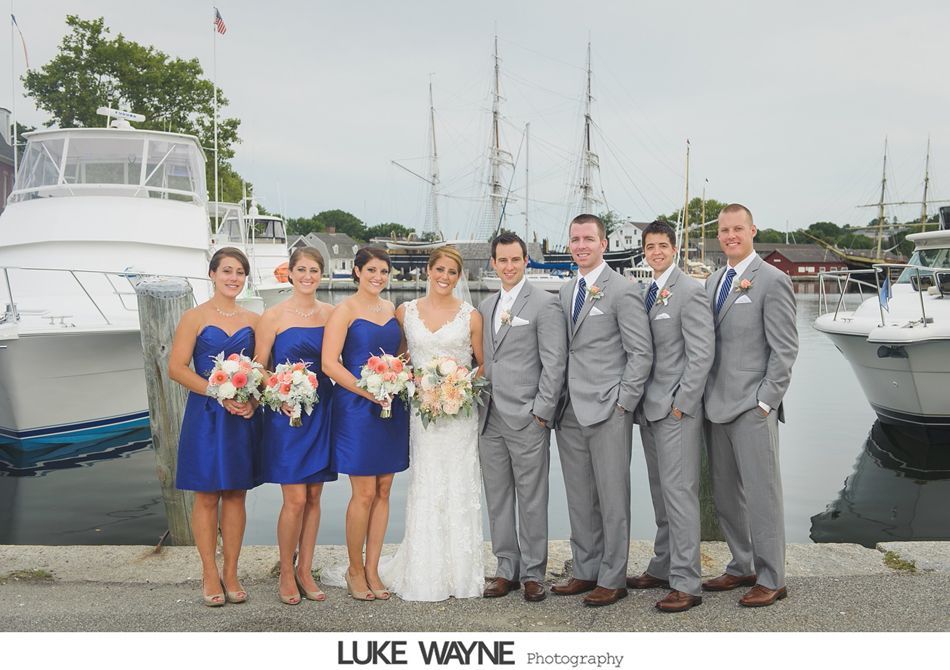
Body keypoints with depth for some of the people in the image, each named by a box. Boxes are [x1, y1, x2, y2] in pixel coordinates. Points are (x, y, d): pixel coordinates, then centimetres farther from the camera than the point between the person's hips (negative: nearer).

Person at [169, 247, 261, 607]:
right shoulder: (195, 317, -1)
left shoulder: (252, 320, 9)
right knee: (206, 496, 2)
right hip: (206, 415, -3)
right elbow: (176, 367, -7)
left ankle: (231, 573, 17)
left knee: (236, 495, 7)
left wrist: (253, 400, -9)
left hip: (244, 417, 3)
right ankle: (210, 575, 14)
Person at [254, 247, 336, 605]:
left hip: (321, 413, 4)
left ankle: (305, 570, 23)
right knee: (295, 498, -5)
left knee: (314, 496, 9)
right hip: (286, 414, -4)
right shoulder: (274, 316, -4)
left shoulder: (331, 314, 6)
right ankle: (286, 573, 14)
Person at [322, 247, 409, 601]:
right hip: (356, 409, -6)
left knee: (383, 491, 8)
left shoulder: (393, 309, 12)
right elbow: (330, 363, -13)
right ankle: (355, 569, 15)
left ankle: (372, 569, 19)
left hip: (391, 409, 6)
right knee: (364, 493, -2)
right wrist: (370, 392, -18)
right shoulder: (345, 310, -5)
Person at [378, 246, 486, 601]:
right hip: (421, 409, 1)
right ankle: (424, 574, 13)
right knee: (424, 488, 2)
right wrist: (415, 383, -5)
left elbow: (482, 364, 9)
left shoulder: (470, 315, 3)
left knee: (459, 488, 3)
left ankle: (460, 573, 15)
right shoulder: (405, 311, 6)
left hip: (460, 410, 0)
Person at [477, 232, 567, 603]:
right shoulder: (486, 306, 15)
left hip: (527, 419, -6)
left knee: (531, 500, 2)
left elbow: (554, 364, -8)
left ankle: (533, 573, 12)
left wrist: (541, 412, -12)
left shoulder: (544, 304, -4)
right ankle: (506, 569, 21)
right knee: (497, 499, 11)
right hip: (490, 419, 6)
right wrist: (479, 405, 8)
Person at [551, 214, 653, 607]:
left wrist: (622, 403, -11)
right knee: (579, 499, 13)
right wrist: (556, 402, 10)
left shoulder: (622, 291, -6)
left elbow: (641, 353, -8)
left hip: (608, 412, -7)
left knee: (612, 498, 1)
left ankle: (612, 579, 12)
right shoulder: (565, 293, 15)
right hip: (570, 413, 7)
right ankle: (585, 572, 24)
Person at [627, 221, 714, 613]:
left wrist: (681, 404, -16)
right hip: (650, 409, 8)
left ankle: (686, 584, -1)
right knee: (661, 494, 15)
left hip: (677, 410, -8)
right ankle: (663, 568, 25)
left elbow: (702, 355, -15)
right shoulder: (646, 292, 14)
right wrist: (639, 400, 10)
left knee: (679, 493, -6)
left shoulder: (689, 291, -10)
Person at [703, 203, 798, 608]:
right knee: (725, 494, 13)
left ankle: (771, 580, 10)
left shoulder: (772, 281, -7)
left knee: (761, 494, -1)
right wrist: (707, 396, 7)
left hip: (752, 407, -7)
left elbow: (785, 349, -9)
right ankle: (742, 567, 27)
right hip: (717, 406, 7)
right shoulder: (713, 281, 14)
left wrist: (766, 401, -12)